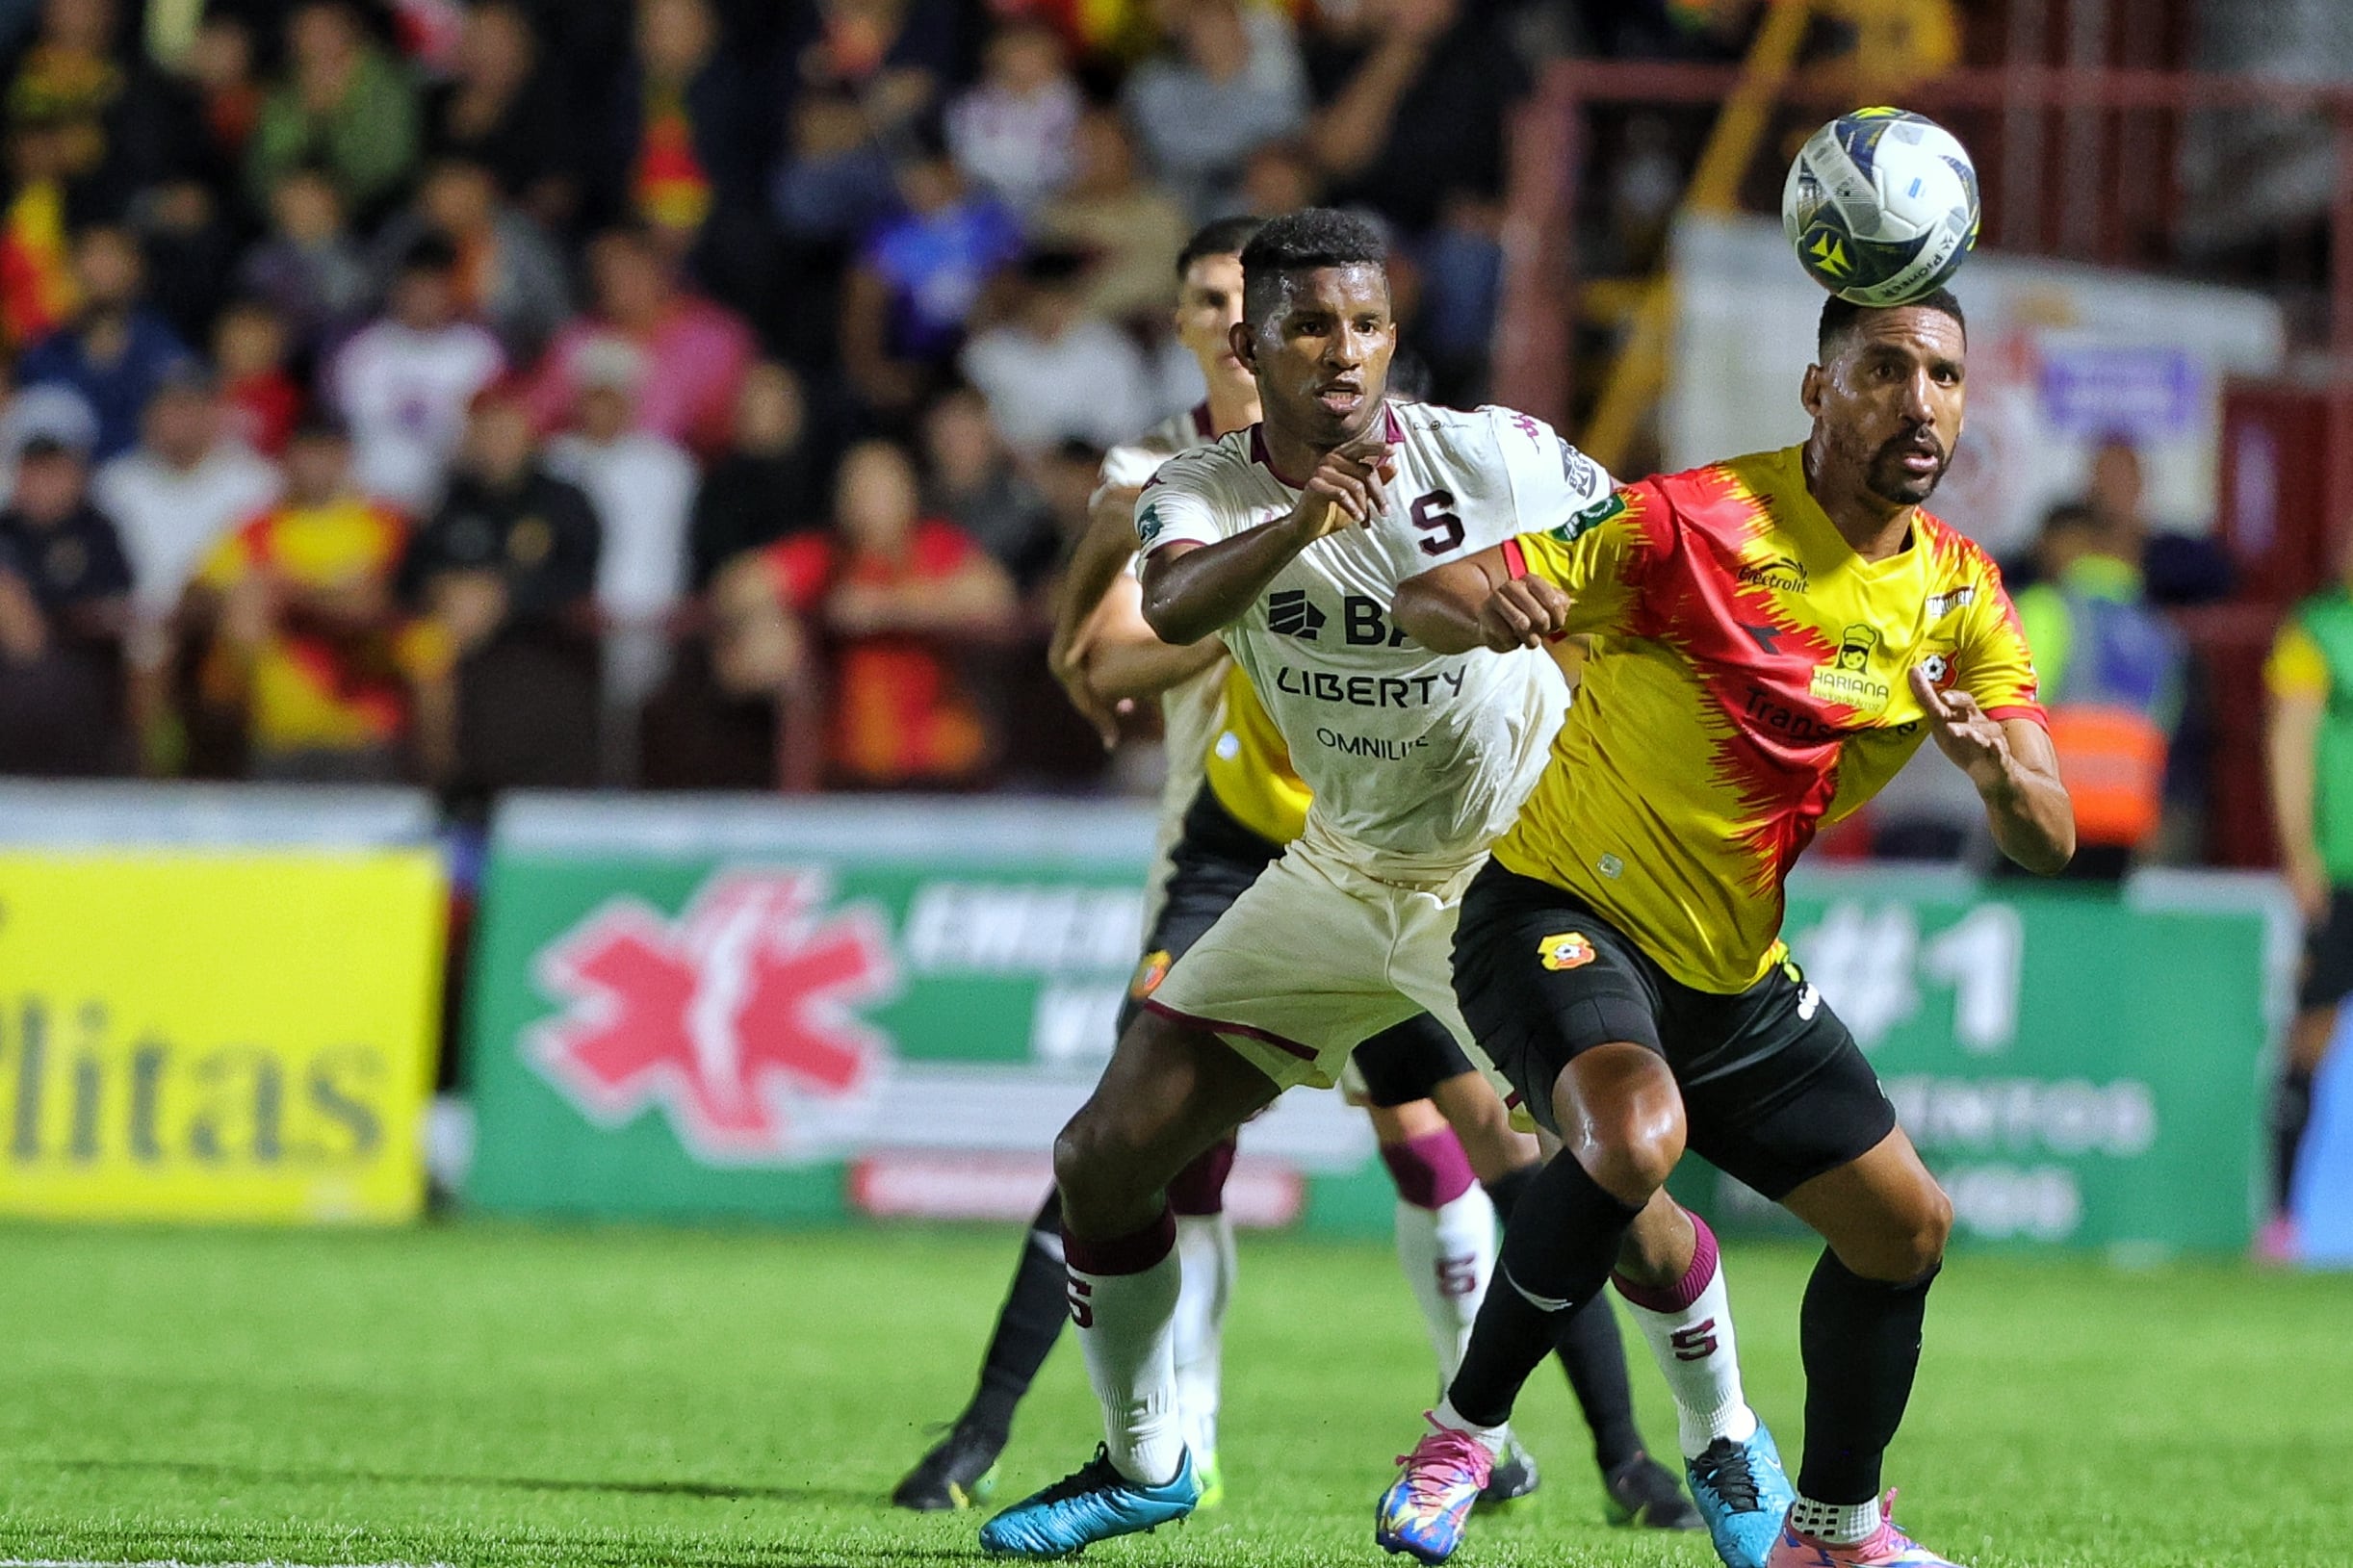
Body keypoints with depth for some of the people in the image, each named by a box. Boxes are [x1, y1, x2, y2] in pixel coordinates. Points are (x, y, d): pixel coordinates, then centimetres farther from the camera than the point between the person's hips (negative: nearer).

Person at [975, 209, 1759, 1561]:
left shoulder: (1501, 460, -17)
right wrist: (1300, 525, -55)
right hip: (1338, 877, 4)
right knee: (1103, 1160, 0)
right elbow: (1170, 608, -36)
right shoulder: (1202, 493, -12)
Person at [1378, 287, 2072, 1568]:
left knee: (1906, 1226, 8)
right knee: (1635, 1132, -35)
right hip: (1563, 918, -7)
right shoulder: (1696, 524, -19)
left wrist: (1997, 768, -28)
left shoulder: (1960, 596, 0)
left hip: (1735, 973, 7)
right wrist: (1477, 604, -45)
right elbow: (1421, 600, -20)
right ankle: (1464, 1432, -16)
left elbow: (2047, 841, -4)